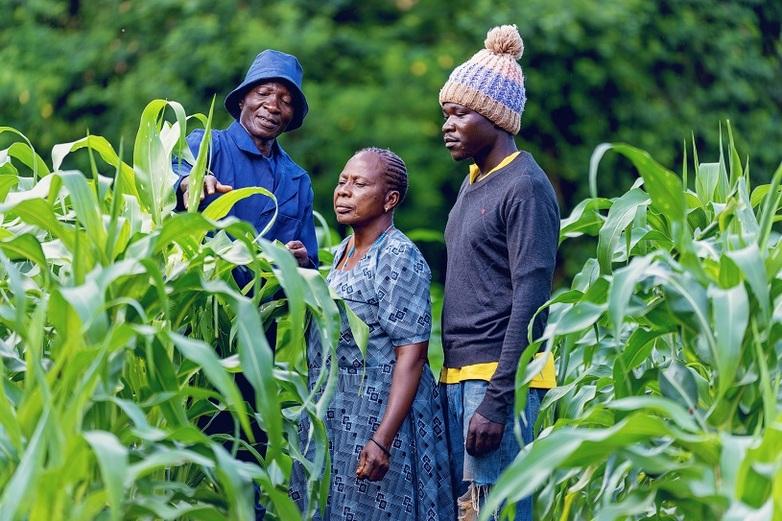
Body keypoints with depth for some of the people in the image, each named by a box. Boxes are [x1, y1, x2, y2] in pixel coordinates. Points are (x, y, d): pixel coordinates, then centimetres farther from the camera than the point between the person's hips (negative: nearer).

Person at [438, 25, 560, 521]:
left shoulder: (525, 187, -10)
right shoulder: (473, 184, 17)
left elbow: (530, 300, -16)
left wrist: (496, 401, -21)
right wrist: (455, 381, 14)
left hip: (499, 378, -9)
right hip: (460, 375, 9)